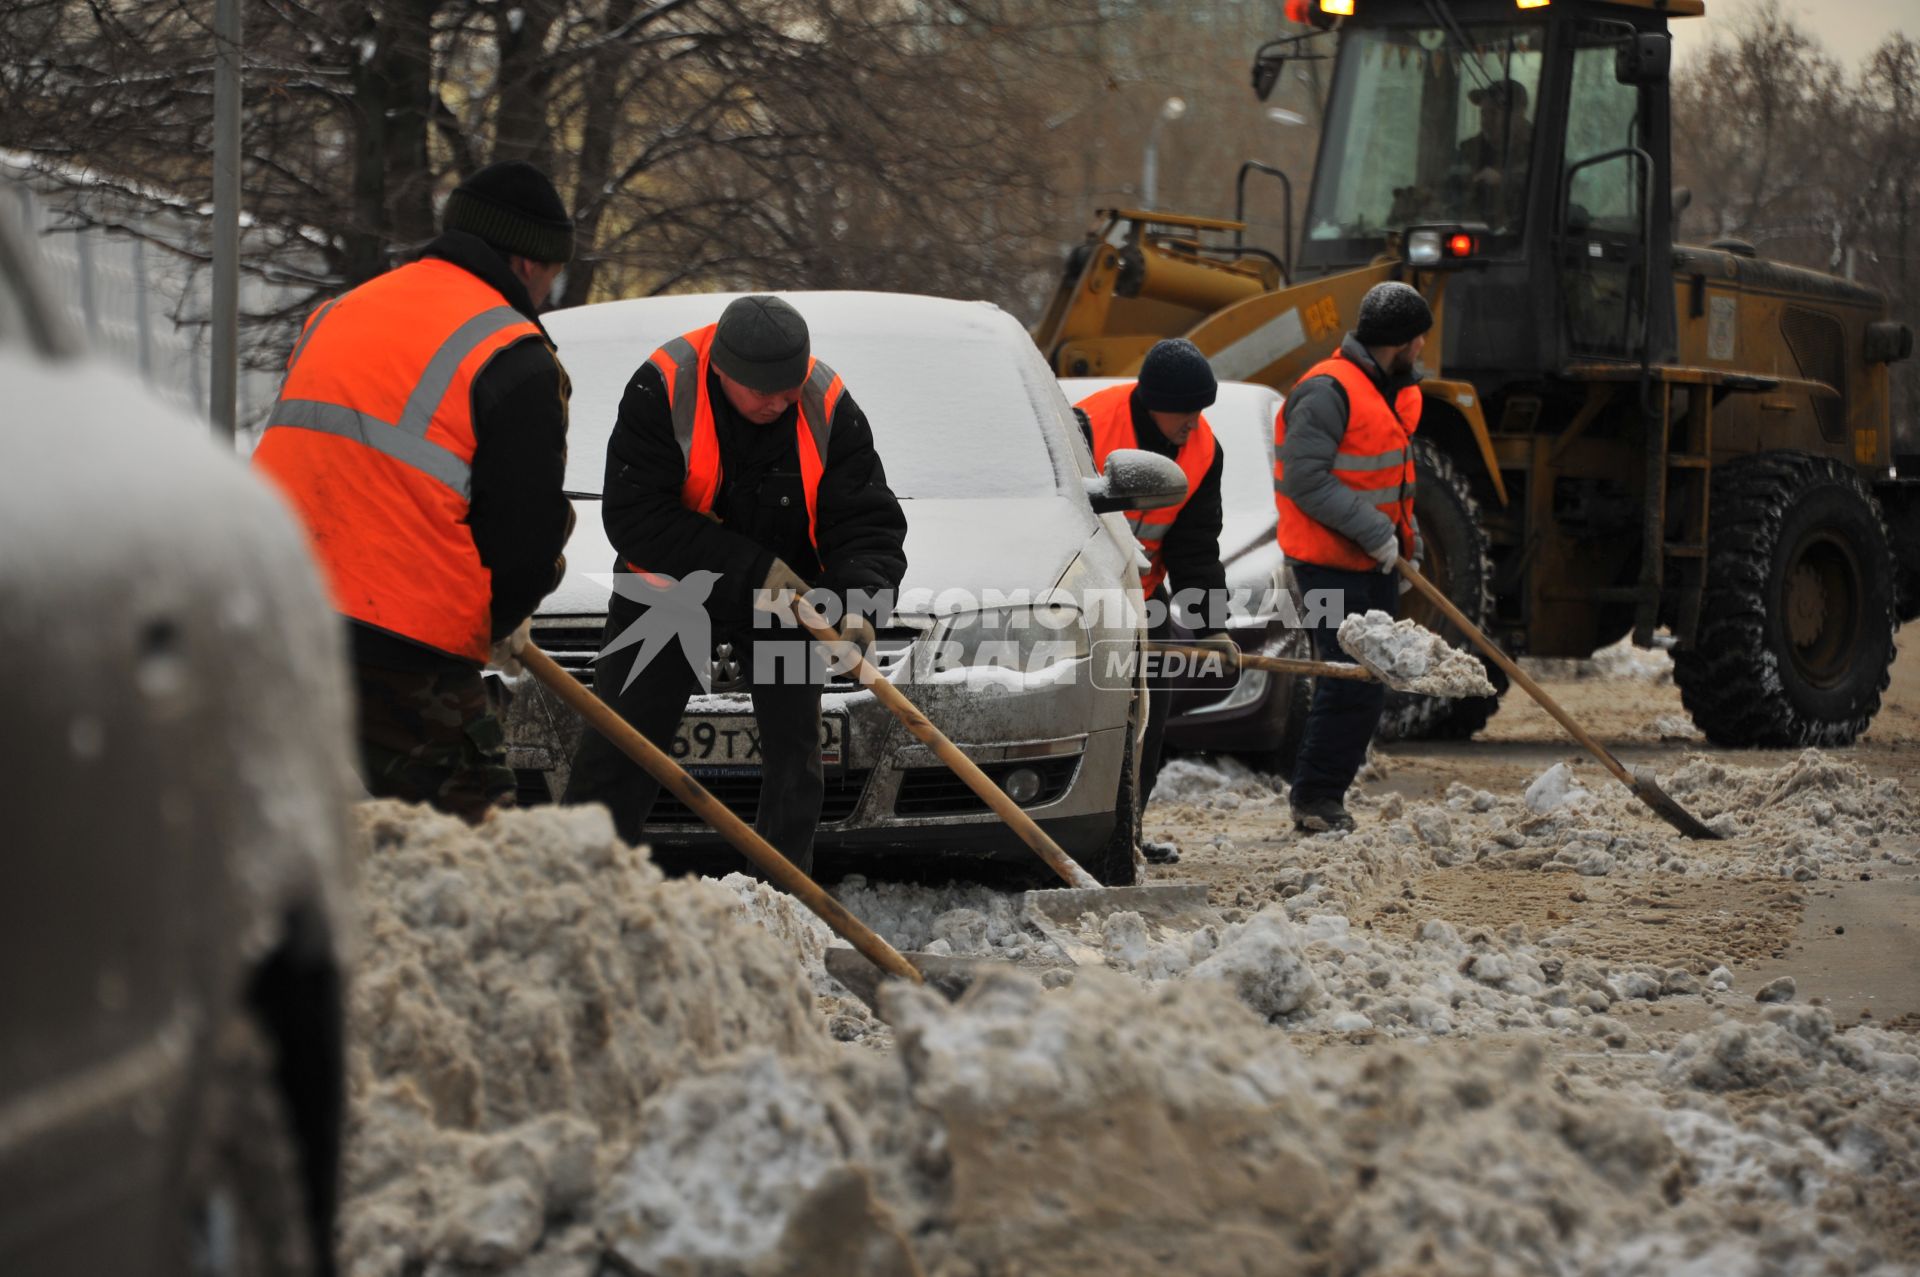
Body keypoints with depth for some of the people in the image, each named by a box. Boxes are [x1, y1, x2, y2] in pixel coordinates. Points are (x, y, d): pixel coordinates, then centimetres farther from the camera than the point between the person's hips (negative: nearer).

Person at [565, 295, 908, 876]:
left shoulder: (828, 409, -20)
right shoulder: (662, 391, -27)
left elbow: (868, 523, -16)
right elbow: (632, 518, -29)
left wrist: (854, 603, -37)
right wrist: (750, 566, -31)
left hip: (784, 594, 2)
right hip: (669, 587, -2)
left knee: (794, 750, 2)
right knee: (619, 749, 0)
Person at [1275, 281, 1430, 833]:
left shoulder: (1394, 390, 13)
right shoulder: (1329, 390, -18)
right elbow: (1306, 478, -23)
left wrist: (1405, 540, 12)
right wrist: (1374, 532, -22)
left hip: (1375, 560, 10)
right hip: (1331, 563, -10)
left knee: (1369, 685, 10)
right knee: (1350, 681, -12)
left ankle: (1326, 795, 17)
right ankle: (1314, 798, -3)